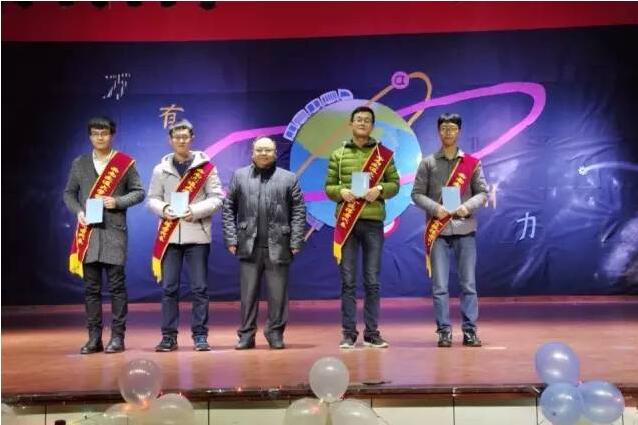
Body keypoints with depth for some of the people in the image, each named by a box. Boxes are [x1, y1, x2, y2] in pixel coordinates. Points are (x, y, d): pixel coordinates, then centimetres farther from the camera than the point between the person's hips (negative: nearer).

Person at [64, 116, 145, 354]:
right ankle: (94, 337, 12)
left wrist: (118, 201, -11)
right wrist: (78, 211, -2)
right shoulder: (79, 163, 12)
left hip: (114, 231, -3)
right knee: (91, 287, 5)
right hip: (88, 231, 3)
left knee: (116, 285, -1)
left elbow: (138, 192, 5)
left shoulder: (125, 163, 4)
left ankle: (117, 336, 6)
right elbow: (69, 193, 16)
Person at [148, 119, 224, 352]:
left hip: (197, 234, -2)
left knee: (200, 287, 0)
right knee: (168, 288, 3)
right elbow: (152, 199, 10)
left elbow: (216, 198, 0)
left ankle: (200, 335, 9)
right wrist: (164, 209, -11)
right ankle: (169, 336, 11)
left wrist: (195, 211, -14)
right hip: (169, 235, 2)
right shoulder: (161, 169, 10)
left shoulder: (205, 166, 3)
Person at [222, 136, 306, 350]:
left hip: (278, 246, 0)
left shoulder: (289, 178, 7)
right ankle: (246, 334, 14)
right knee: (248, 294, 5)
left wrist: (296, 242, -4)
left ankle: (275, 333, 17)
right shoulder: (239, 176, 11)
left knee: (278, 294, 4)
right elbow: (229, 209, 8)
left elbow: (298, 212, 3)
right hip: (249, 246, 1)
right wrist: (231, 239, 0)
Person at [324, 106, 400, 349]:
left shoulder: (384, 154, 9)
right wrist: (341, 192, -12)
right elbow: (328, 187, 9)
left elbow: (395, 184, 7)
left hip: (373, 222, 0)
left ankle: (372, 333, 12)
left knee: (372, 281, 3)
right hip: (346, 222, 0)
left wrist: (380, 189, -12)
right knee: (348, 281, 2)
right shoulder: (338, 155, 10)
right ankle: (349, 333, 9)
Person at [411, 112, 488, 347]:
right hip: (438, 230, -1)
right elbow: (417, 194, 3)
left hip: (465, 229, 1)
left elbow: (482, 192, 7)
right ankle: (444, 331, 7)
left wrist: (468, 206, -12)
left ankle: (470, 330, 10)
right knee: (440, 286, 0)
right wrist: (435, 208, -14)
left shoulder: (471, 163, 8)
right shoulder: (428, 163, 6)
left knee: (468, 284, 3)